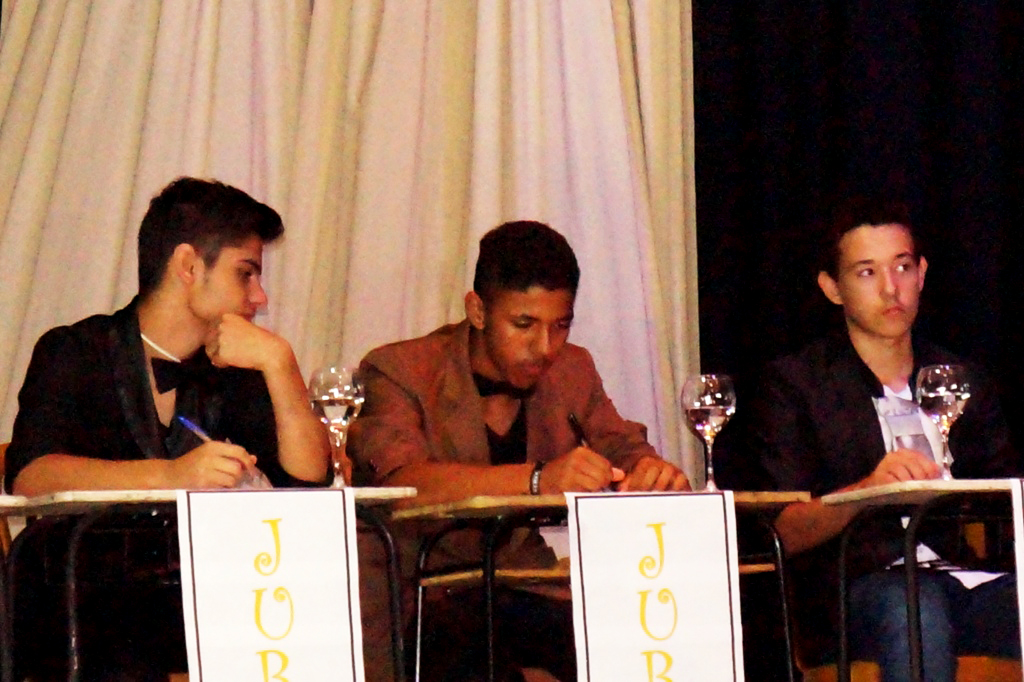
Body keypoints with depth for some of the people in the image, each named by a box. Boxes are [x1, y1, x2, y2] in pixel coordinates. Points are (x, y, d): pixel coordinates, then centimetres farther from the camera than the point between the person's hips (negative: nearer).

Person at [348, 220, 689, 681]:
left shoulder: (570, 371, 15)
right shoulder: (399, 373, -5)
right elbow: (400, 482, -22)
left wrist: (654, 474, -13)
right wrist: (535, 479, -36)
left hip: (538, 599, 6)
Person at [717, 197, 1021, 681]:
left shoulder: (962, 383, 26)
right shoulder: (793, 385, 12)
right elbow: (785, 532, 2)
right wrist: (867, 488, -17)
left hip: (969, 580, 3)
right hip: (855, 589, -3)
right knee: (912, 605, -40)